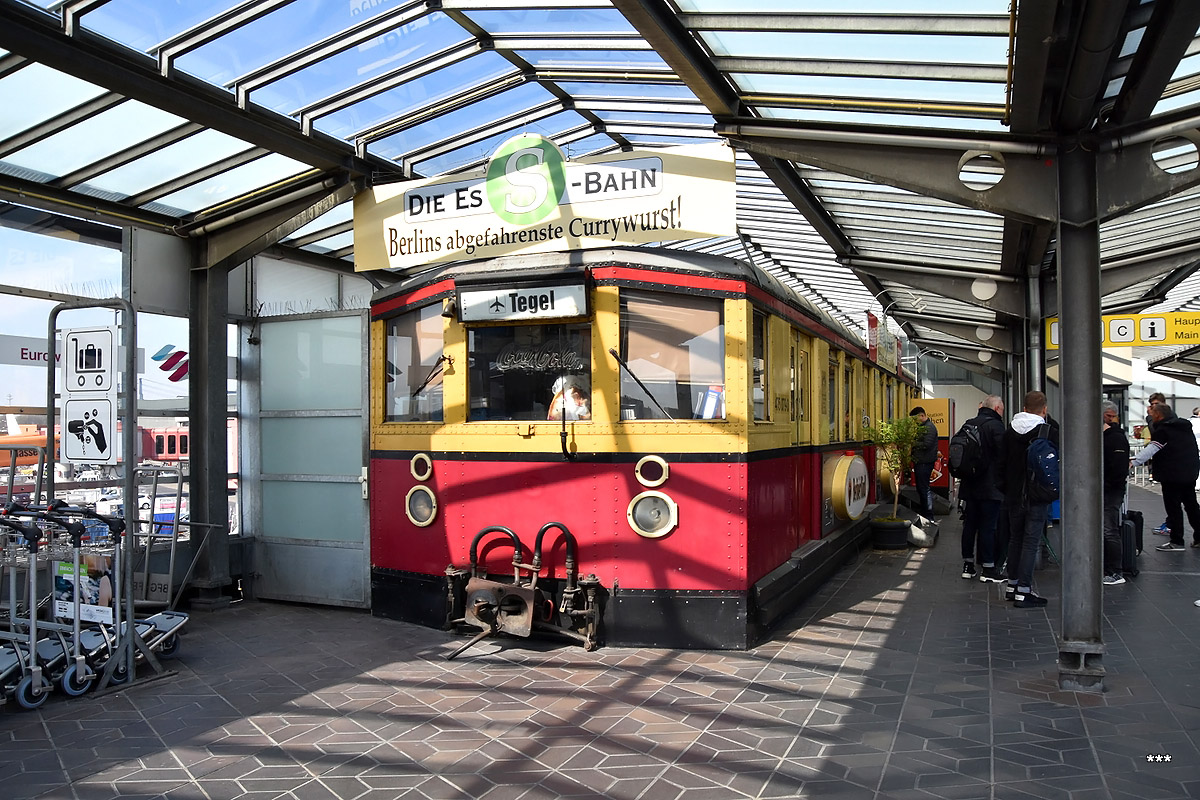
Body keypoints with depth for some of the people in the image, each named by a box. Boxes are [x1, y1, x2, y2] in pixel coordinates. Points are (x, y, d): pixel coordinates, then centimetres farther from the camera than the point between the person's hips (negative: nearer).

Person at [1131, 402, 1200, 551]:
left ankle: (1177, 542, -1)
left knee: (1173, 507, -3)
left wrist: (1134, 462, -30)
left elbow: (1152, 448, -26)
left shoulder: (1163, 430, -15)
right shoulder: (1185, 425, 12)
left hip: (1172, 475, -8)